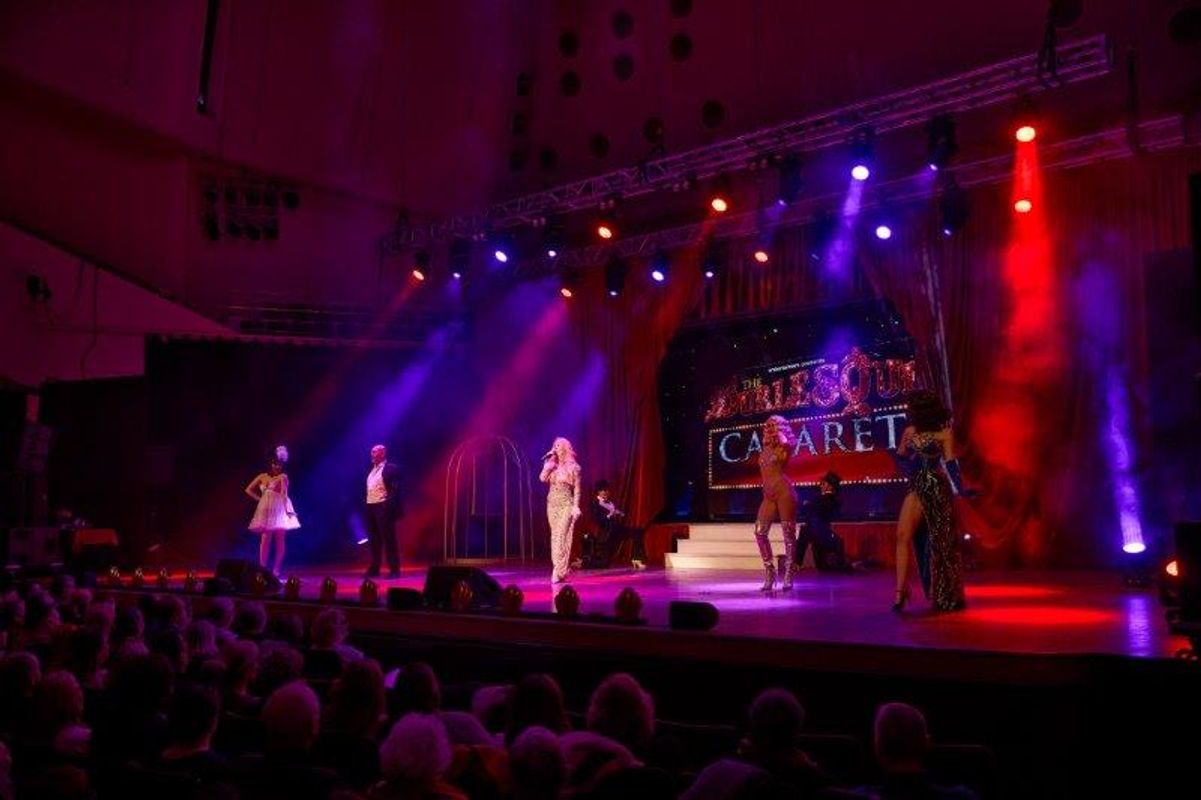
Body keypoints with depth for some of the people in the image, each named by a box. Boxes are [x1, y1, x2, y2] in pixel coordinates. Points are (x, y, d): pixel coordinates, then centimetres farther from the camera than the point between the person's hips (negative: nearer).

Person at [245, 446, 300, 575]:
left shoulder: (283, 477, -1)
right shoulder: (262, 476, 11)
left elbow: (284, 494, -16)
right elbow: (249, 490, 17)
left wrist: (287, 509, -28)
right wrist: (259, 499, 6)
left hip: (279, 510, -3)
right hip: (266, 511, 3)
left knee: (279, 540, -2)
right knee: (265, 539, -4)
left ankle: (276, 570, 1)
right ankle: (262, 569, -5)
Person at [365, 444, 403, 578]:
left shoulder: (391, 468, -7)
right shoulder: (372, 469, 17)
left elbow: (395, 489, -13)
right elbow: (369, 489, 18)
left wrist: (389, 507, -20)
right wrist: (368, 505, 8)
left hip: (383, 507, -8)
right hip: (371, 507, 8)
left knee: (388, 539, -5)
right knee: (374, 539, 12)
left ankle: (394, 570, -1)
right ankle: (374, 569, 19)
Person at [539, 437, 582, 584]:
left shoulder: (573, 467, -2)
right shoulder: (551, 465, 8)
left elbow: (577, 489, -3)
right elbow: (542, 478, -9)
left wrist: (576, 506, -11)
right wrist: (549, 464, -10)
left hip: (566, 504, -5)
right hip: (552, 504, 5)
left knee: (561, 536, -13)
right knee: (555, 536, 6)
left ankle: (558, 571, -16)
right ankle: (562, 569, 15)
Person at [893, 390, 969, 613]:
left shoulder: (943, 433, -4)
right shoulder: (911, 431, 10)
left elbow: (950, 462, -9)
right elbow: (902, 457, 19)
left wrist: (960, 489, -17)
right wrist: (904, 443, 3)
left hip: (937, 489, -4)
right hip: (917, 487, 4)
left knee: (940, 541, 1)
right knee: (903, 534, -11)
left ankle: (947, 595, 15)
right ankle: (900, 590, -12)